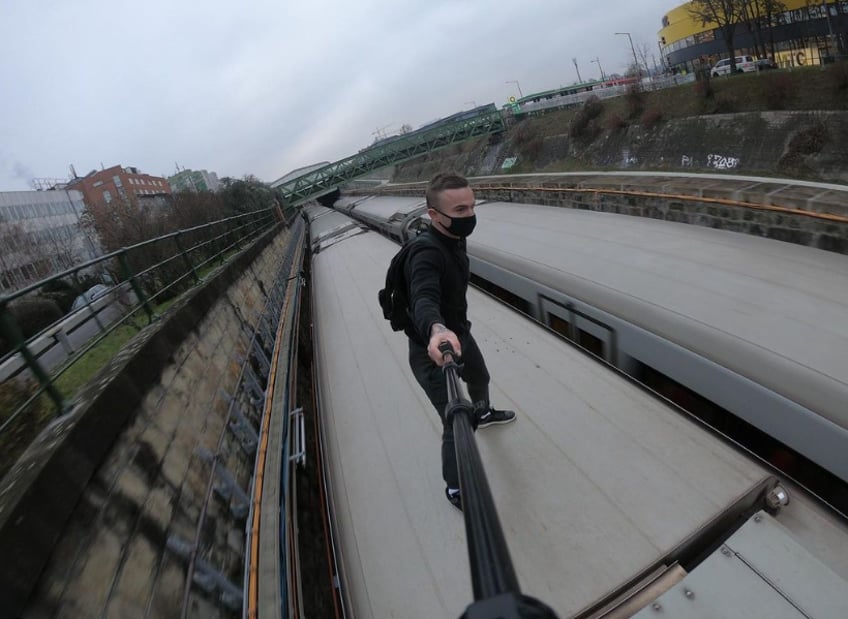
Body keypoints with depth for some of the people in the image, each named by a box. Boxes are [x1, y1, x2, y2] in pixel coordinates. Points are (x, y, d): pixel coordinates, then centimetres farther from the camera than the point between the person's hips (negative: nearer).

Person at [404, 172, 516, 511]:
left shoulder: (455, 237, -6)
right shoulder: (426, 252, -33)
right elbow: (424, 298, -52)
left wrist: (457, 327, 18)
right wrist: (436, 329, -73)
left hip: (458, 333, 9)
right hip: (433, 350, -9)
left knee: (480, 378, 33)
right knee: (457, 423, -4)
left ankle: (483, 414, 68)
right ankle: (455, 489, 23)